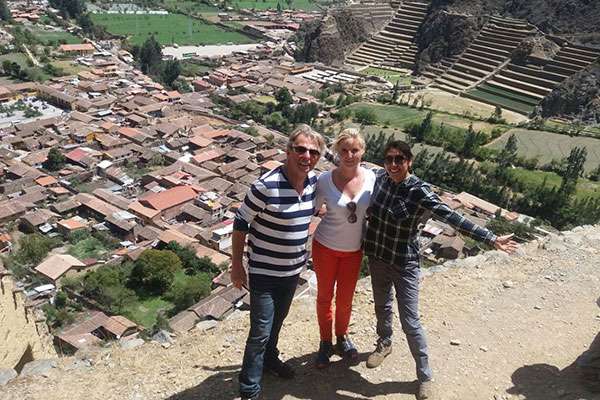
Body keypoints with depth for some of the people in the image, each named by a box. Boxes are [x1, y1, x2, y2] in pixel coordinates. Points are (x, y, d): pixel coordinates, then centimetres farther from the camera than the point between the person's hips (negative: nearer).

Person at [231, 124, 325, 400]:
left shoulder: (312, 180, -6)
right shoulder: (266, 186, -25)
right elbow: (240, 224, -16)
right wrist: (236, 266, -12)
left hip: (293, 270, 7)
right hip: (264, 272, -6)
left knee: (278, 320, 26)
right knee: (261, 331, 0)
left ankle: (269, 358, 52)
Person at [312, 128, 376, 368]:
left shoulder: (372, 178, -12)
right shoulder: (325, 180, -18)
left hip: (354, 250, 2)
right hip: (325, 247, -1)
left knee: (345, 299, 18)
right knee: (324, 297, 15)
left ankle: (342, 338, 45)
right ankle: (325, 342, 38)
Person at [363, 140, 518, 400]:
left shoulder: (419, 191, -22)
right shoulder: (379, 177, -8)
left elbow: (452, 218, -26)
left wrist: (490, 239, -31)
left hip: (404, 264, -5)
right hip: (376, 258, 5)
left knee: (410, 322, -1)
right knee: (381, 306, 25)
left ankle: (425, 376, 20)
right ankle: (384, 344, 53)